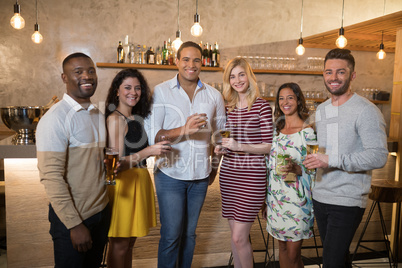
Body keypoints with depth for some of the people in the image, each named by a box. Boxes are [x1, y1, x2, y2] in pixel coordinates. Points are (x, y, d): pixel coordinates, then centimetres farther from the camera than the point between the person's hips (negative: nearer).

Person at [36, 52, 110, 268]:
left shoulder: (98, 116, 8)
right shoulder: (55, 119, -17)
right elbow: (51, 177, -20)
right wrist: (74, 224, -20)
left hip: (102, 211, 7)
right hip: (72, 218, -7)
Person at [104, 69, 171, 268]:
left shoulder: (138, 118, 10)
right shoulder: (115, 119, -14)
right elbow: (116, 165, -19)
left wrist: (159, 146, 5)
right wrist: (148, 151, -25)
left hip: (140, 181, 8)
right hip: (122, 184, -8)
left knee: (130, 242, 18)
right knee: (119, 245, 6)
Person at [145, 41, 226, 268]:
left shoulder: (214, 96, 5)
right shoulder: (161, 92, -3)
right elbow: (152, 136, -10)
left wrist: (215, 167, 13)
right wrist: (183, 130, -25)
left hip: (200, 176, 3)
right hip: (170, 174, -3)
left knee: (189, 233, 14)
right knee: (171, 235, 0)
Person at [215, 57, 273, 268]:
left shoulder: (262, 106, -6)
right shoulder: (229, 107, 11)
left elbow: (269, 146, -8)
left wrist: (239, 146, -19)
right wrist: (221, 148, 0)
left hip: (252, 176, -5)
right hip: (228, 174, 6)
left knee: (239, 237, -4)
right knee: (235, 233, 15)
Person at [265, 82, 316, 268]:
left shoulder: (308, 131, -8)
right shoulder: (276, 129, 8)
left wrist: (298, 169, -27)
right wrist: (264, 198, 15)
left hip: (297, 199, -5)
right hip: (275, 197, 5)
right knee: (282, 247, 15)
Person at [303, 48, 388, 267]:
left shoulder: (365, 111, -12)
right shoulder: (320, 110, 11)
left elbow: (378, 156, -21)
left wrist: (331, 160, -25)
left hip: (347, 202, -7)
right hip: (320, 197, 7)